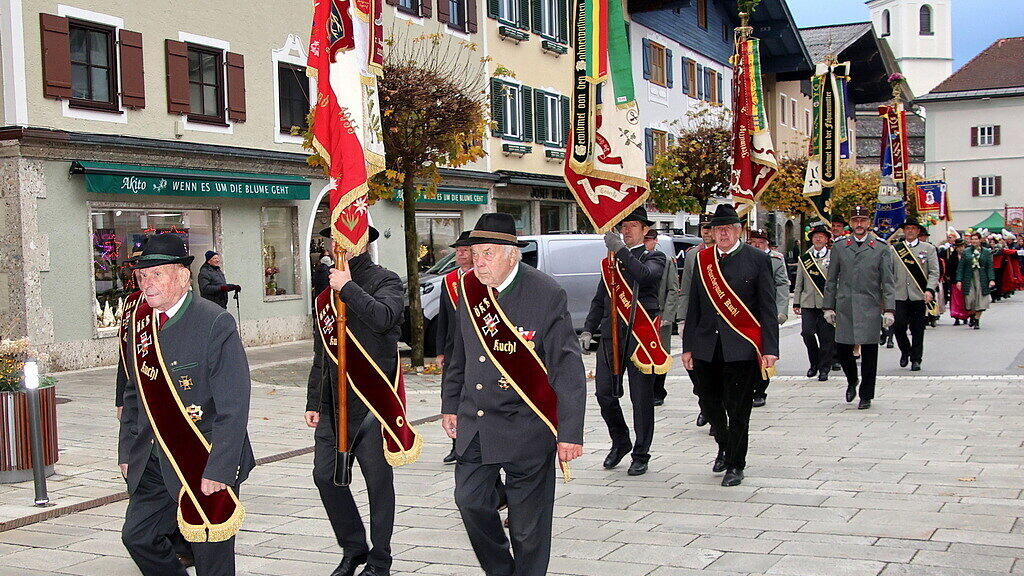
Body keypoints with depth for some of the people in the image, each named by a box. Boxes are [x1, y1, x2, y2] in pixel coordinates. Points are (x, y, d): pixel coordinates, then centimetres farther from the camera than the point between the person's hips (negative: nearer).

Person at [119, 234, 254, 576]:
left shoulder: (215, 323, -16)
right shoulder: (141, 321, 6)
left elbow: (233, 407, -19)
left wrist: (218, 471, -22)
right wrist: (127, 451, 13)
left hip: (205, 461, -7)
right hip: (153, 461, 7)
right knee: (137, 536, 12)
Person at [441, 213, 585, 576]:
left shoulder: (546, 295, -14)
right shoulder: (470, 288, 3)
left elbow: (568, 369, -13)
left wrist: (570, 433, -16)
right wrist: (450, 405, 17)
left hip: (525, 425, -5)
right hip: (474, 422, 5)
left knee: (527, 520, 4)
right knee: (470, 499, 6)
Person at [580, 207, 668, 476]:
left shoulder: (655, 258, 5)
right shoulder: (611, 260, 19)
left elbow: (644, 275, -20)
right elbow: (600, 300, 22)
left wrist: (620, 249, -26)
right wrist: (588, 331, 10)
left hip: (640, 333, -4)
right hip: (611, 333, 4)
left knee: (641, 397, 0)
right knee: (604, 392, 1)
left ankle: (641, 455, 11)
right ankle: (620, 442, 24)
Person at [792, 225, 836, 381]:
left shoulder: (833, 257, 4)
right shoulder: (804, 258, 13)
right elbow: (799, 283, 15)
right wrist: (796, 302, 9)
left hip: (827, 302, -2)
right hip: (808, 302, 2)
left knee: (826, 336, -1)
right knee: (807, 332, -8)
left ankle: (824, 368, 11)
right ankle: (814, 363, 14)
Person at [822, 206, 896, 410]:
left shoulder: (881, 247, 4)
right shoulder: (839, 246, 9)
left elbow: (888, 281, 1)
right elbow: (831, 280, 12)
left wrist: (889, 309, -7)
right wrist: (828, 307, 6)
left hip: (870, 309, -1)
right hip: (844, 307, 2)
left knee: (869, 353, 1)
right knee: (842, 349, 1)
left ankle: (866, 396, 13)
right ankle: (852, 381, 30)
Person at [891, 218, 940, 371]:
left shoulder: (928, 248, 7)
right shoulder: (894, 249, 11)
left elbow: (934, 272, 1)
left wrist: (929, 290, -13)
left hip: (919, 296, -1)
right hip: (900, 295, 1)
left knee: (917, 330, 2)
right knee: (898, 326, -8)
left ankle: (916, 359, 13)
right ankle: (905, 351, 18)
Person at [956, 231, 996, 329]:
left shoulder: (986, 252, 6)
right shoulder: (966, 251, 7)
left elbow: (990, 267, 4)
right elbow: (961, 267, 6)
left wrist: (991, 279, -8)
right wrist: (959, 280, -2)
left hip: (982, 279, 0)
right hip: (969, 279, 0)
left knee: (980, 301, -3)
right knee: (970, 299, -8)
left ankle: (977, 320, 8)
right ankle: (971, 317, 18)